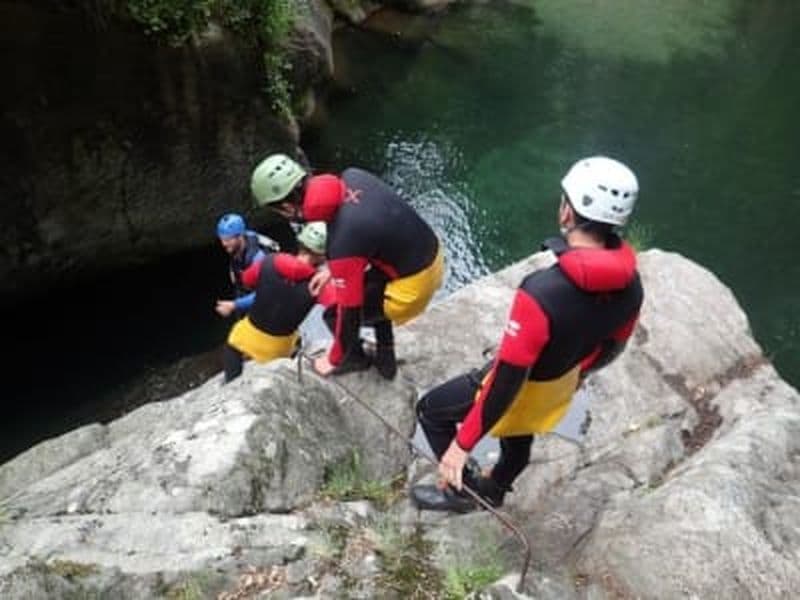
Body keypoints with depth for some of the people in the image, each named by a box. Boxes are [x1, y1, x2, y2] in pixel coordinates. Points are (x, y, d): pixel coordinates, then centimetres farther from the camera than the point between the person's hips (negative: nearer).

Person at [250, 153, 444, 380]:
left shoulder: (342, 241, -29)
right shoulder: (352, 176, -9)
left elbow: (349, 310, -18)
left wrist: (335, 359, -1)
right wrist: (335, 270, 16)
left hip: (414, 284, -8)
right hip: (431, 252, 8)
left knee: (335, 314, 5)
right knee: (369, 288, 32)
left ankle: (353, 358, 34)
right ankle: (385, 359, 42)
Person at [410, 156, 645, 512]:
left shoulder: (542, 292, -41)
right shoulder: (630, 287, -18)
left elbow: (508, 380, -35)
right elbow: (611, 347, 1)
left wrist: (463, 443, -22)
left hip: (525, 387, -7)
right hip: (562, 384, 7)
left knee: (431, 411, 17)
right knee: (519, 440, 34)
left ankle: (465, 490, 30)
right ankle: (493, 491, 62)